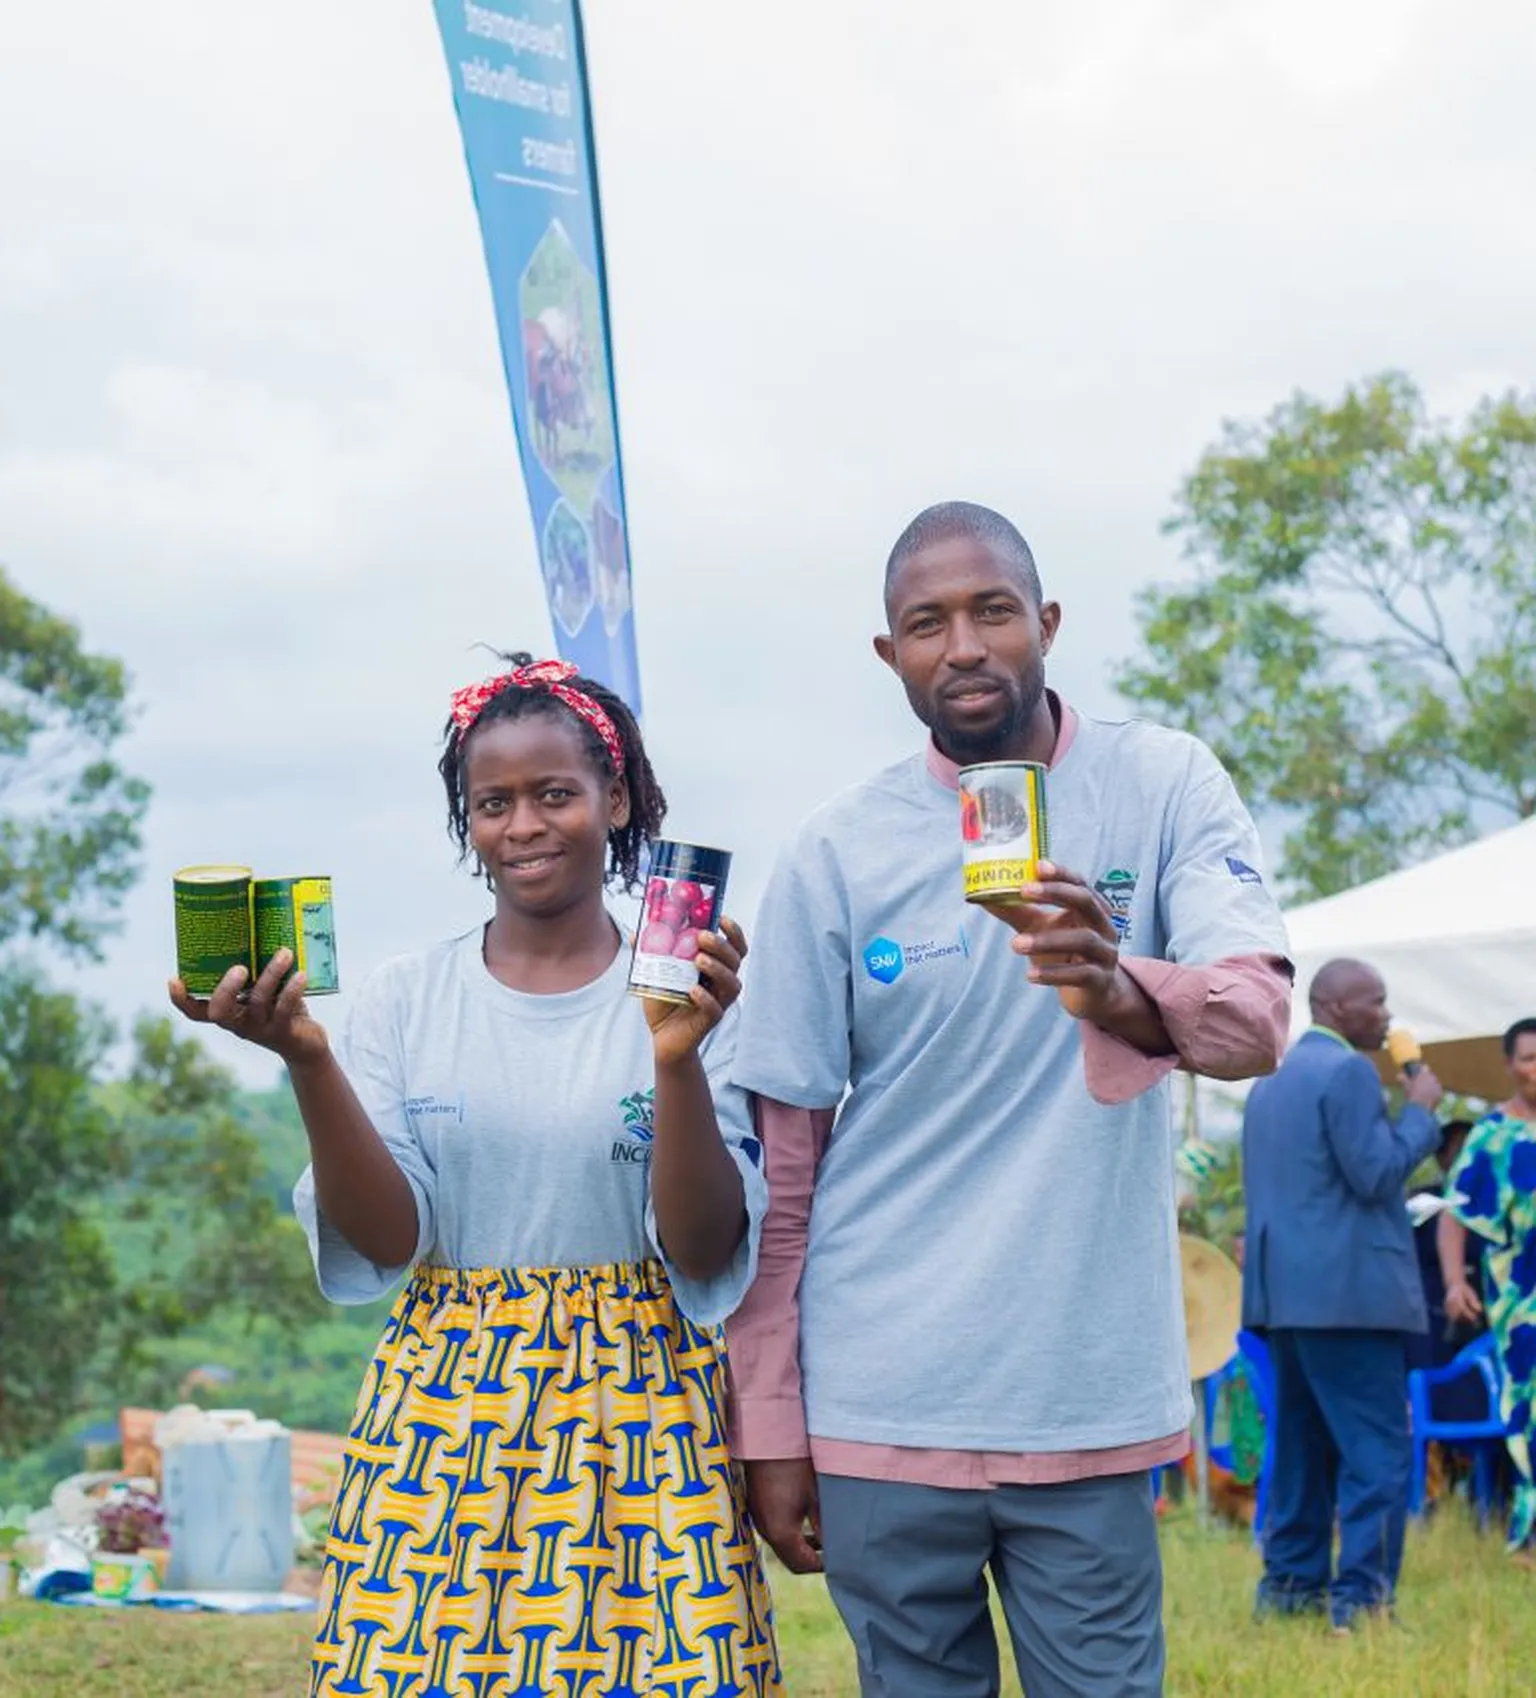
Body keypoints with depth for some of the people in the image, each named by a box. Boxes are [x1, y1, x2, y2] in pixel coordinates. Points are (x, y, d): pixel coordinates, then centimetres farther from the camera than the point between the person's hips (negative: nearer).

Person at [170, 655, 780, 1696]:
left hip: (644, 1417, -1)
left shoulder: (687, 994, 0)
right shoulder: (409, 1000, 4)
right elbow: (385, 1239, -3)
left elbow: (706, 1256, -6)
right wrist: (307, 1060, -16)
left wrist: (677, 1061, -20)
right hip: (445, 1416, 1)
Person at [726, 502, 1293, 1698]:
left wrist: (1117, 991, -37)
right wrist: (769, 1426, 1)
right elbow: (782, 1164, 2)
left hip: (1093, 1394, 0)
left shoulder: (1164, 788, -1)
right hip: (880, 1408, 0)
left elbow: (1261, 1017, -16)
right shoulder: (837, 854, -1)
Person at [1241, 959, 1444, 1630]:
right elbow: (1376, 1174, -16)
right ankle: (1360, 1595, -10)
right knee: (1378, 1449, -7)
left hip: (1282, 1291, 9)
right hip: (1347, 1291, -9)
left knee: (1303, 1443, 13)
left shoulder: (1271, 1079, 18)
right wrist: (1420, 1110, -4)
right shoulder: (1347, 1072, -10)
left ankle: (1291, 1581, 15)